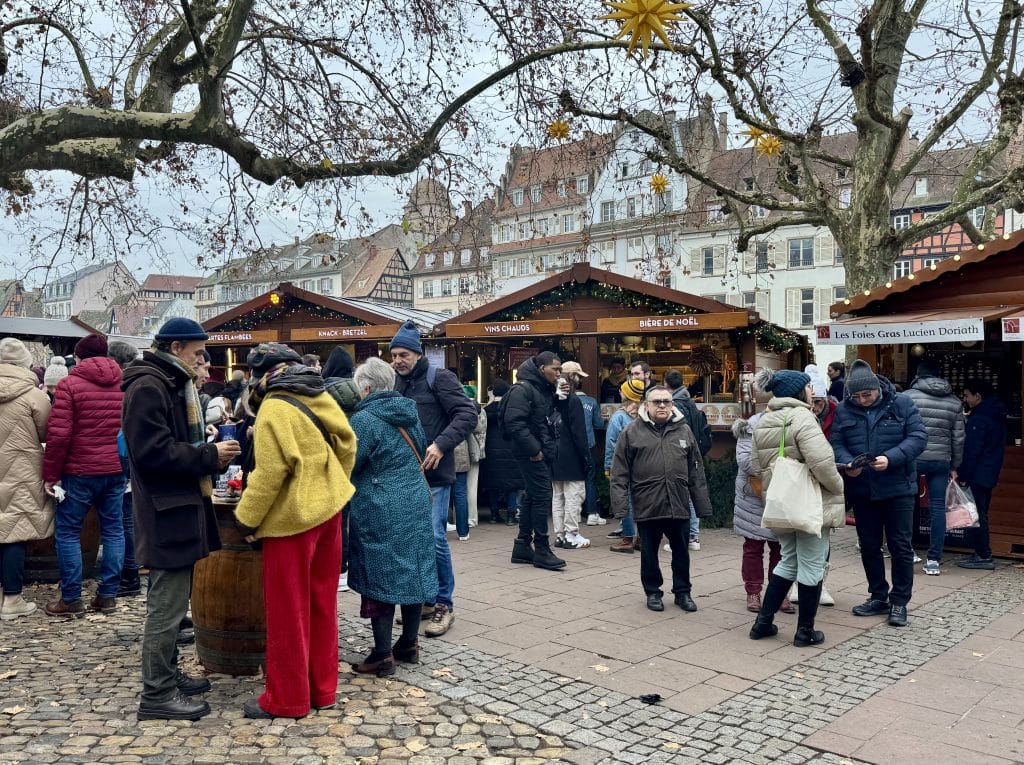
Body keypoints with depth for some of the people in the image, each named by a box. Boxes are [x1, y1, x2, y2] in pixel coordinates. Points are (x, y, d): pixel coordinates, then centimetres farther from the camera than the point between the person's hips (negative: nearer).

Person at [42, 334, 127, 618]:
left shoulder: (70, 385, -7)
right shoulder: (125, 384, 8)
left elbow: (58, 435, -12)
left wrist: (51, 474, -6)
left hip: (80, 471, -4)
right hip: (116, 469, 5)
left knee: (68, 532, 6)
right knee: (113, 530, 9)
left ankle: (71, 599, 8)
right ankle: (108, 595, 12)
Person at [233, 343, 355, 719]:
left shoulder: (274, 410, -15)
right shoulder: (320, 399, 6)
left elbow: (270, 474, -20)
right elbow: (347, 444, 9)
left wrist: (246, 519, -9)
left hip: (293, 517, -8)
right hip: (328, 509, 8)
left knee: (287, 610, 4)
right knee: (322, 603, 15)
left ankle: (286, 699, 15)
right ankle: (322, 688, 26)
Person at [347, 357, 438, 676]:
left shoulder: (364, 419, -14)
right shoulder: (410, 411, 7)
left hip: (379, 513, -7)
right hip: (416, 506, 7)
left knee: (380, 578, 1)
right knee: (413, 572, 12)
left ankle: (382, 656, 6)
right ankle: (409, 644, 24)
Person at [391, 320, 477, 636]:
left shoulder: (439, 378, -4)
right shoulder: (397, 384, 14)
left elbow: (467, 414, -13)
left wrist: (441, 444, -24)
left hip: (433, 473, -6)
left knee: (434, 537, -8)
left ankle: (444, 604, 5)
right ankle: (426, 598, 24)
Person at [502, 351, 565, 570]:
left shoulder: (545, 390, 16)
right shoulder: (522, 389, -13)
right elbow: (514, 423, -22)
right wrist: (534, 450, -20)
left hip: (542, 452, 10)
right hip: (532, 454, -10)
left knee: (532, 497, 12)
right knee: (542, 497, -8)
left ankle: (522, 546, 20)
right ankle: (541, 550, -1)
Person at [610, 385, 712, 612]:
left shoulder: (684, 431, 7)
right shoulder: (632, 433, -2)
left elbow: (696, 473, 9)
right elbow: (620, 474, -3)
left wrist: (703, 506, 7)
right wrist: (621, 505, -10)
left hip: (679, 506, 2)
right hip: (647, 506, -2)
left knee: (681, 552, 13)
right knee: (649, 553, 11)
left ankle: (683, 592, 29)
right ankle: (652, 592, 28)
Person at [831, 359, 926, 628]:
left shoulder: (901, 403, -7)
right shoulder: (844, 410, 0)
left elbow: (918, 437, -11)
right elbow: (836, 443, -1)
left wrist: (891, 459, -25)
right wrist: (847, 463, -22)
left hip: (898, 487, -3)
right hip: (861, 489, 3)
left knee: (900, 546, 3)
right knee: (869, 546, 13)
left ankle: (899, 602, 16)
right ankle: (878, 597, 28)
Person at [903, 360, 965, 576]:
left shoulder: (908, 396, -4)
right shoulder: (954, 402, 8)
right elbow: (958, 438, 9)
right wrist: (955, 466, 17)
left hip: (913, 459, -3)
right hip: (941, 461, 3)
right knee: (938, 508, 7)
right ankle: (933, 559, 8)